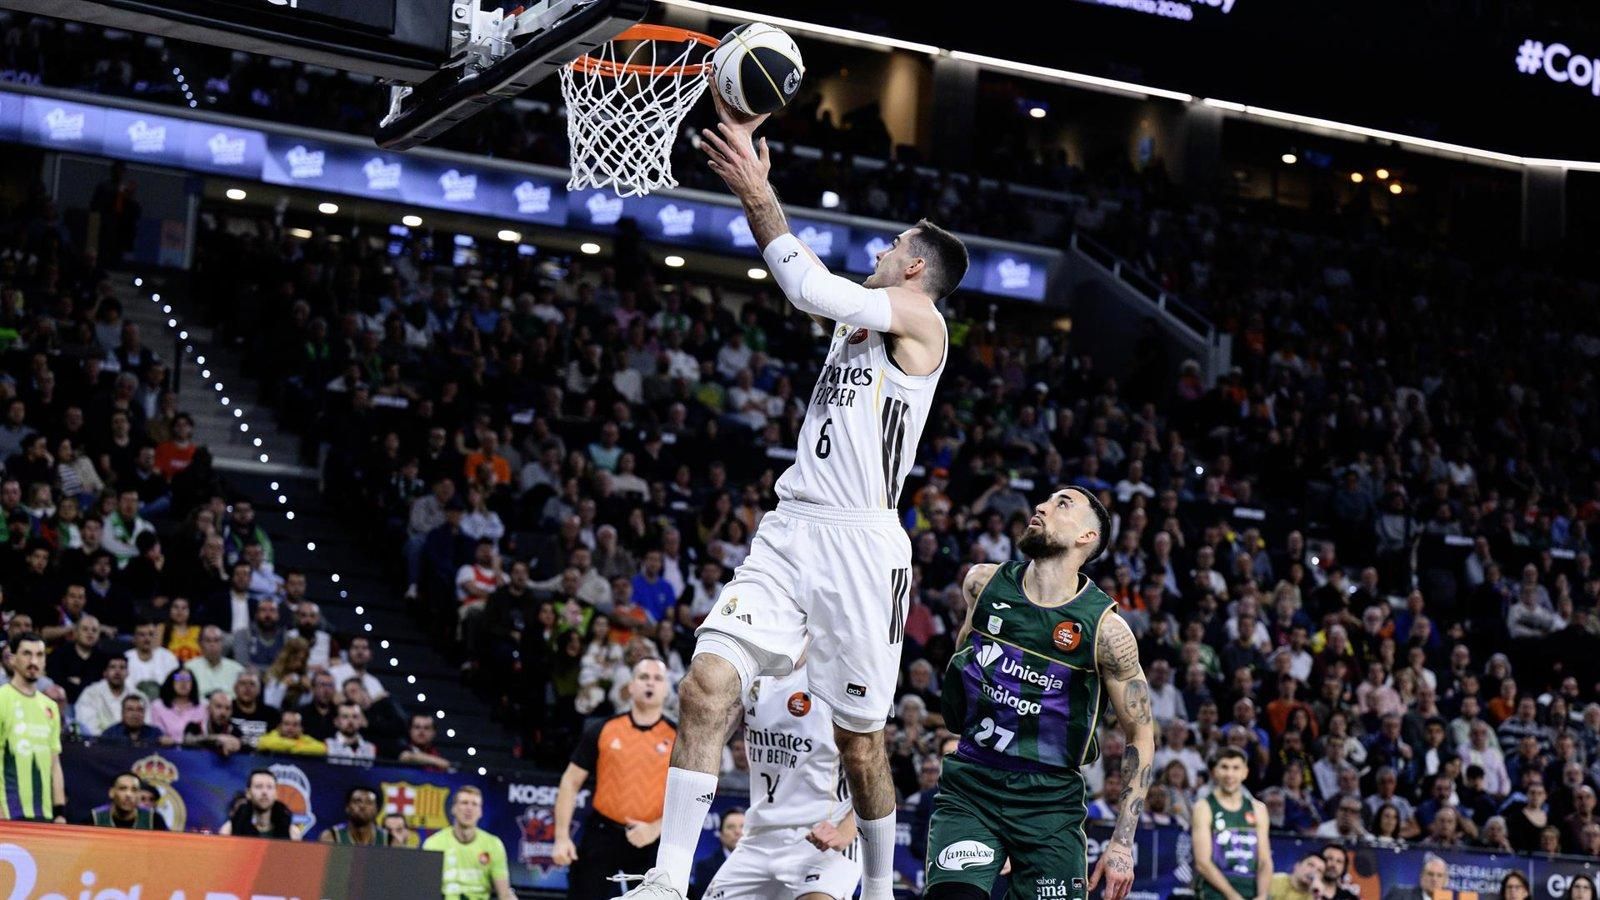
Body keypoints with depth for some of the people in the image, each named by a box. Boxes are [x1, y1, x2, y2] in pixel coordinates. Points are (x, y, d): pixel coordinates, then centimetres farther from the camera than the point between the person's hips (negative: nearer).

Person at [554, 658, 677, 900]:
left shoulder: (678, 739, 1)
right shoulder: (603, 731, 2)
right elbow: (571, 782, 6)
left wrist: (655, 829, -17)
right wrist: (562, 837, -2)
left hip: (653, 841, -1)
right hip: (602, 835, 1)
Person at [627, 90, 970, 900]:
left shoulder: (918, 317, -2)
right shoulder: (858, 316, 21)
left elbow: (812, 289, -15)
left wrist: (756, 194, -11)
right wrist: (748, 152, 16)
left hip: (861, 544, -7)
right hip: (790, 531, 7)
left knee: (859, 735, 3)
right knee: (706, 684, -12)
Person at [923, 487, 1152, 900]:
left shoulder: (1105, 629, -10)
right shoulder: (983, 583, -1)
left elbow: (1140, 734, -4)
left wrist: (1122, 842, -9)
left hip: (1050, 800, -1)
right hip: (969, 787, 1)